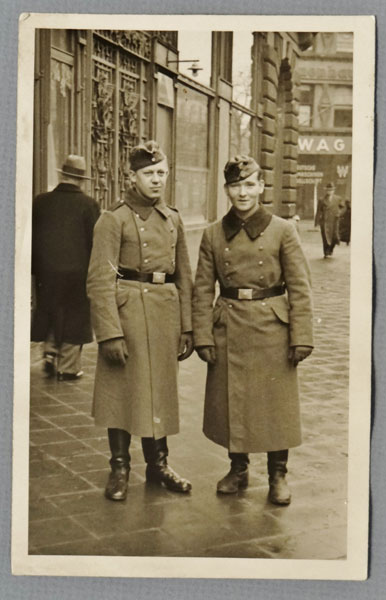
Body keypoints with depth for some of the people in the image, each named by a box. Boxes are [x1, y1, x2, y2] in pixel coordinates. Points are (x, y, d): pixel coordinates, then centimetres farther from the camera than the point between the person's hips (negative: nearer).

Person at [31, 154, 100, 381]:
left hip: (47, 271, 3)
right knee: (74, 317, 7)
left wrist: (34, 268, 14)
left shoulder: (41, 201, 1)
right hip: (77, 271, -3)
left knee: (50, 313, 21)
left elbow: (32, 236, 6)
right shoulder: (88, 204, -9)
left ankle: (50, 353, 14)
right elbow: (95, 241, -8)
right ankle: (68, 367, 11)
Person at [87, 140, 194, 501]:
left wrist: (187, 328, 8)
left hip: (165, 311, 5)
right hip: (128, 310, -5)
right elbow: (100, 281, -11)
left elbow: (184, 278, 13)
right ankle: (119, 468, 17)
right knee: (122, 388, 3)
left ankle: (158, 464, 26)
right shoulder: (114, 219, -6)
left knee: (160, 388, 12)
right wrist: (110, 332, -17)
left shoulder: (172, 219, 11)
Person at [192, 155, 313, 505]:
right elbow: (203, 291, 5)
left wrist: (301, 337, -8)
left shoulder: (282, 231, -3)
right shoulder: (213, 235, 3)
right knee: (230, 403, 10)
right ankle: (238, 470, 30)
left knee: (276, 404, 5)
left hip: (272, 329, -2)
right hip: (228, 329, 2)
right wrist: (203, 337, -2)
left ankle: (278, 475, 23)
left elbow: (300, 288, -3)